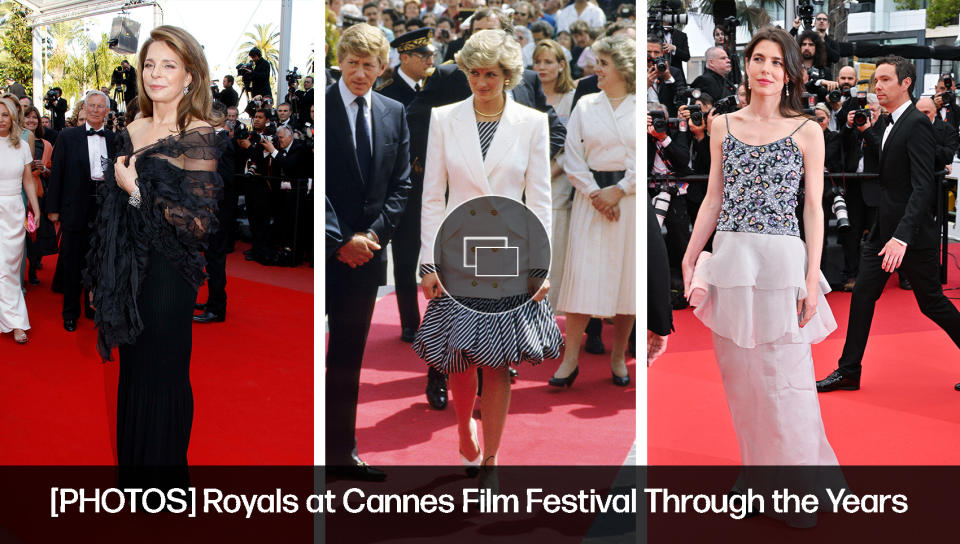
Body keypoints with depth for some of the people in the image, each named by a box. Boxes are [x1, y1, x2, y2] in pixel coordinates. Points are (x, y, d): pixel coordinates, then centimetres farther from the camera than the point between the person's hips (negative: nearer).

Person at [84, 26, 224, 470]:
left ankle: (164, 464, 23)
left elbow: (198, 224, -18)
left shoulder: (199, 138, -12)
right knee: (131, 374, 17)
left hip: (167, 276, -6)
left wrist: (137, 191, -17)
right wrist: (105, 282, 16)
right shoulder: (132, 132, 9)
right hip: (126, 274, 6)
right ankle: (129, 462, 33)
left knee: (162, 379, 5)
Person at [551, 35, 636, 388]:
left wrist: (619, 190, -12)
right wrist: (593, 193, -9)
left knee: (628, 276, 4)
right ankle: (570, 359, 0)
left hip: (631, 199, -1)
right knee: (582, 275, -4)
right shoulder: (585, 106, 8)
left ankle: (618, 357, 16)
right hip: (592, 197, 1)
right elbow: (572, 157, 3)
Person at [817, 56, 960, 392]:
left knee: (931, 302, 4)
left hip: (912, 232, -8)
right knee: (862, 295, 6)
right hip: (884, 226, 8)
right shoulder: (887, 123, 9)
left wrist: (902, 236, -34)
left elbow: (923, 186, -27)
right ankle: (848, 371, 13)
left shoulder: (917, 124, -18)